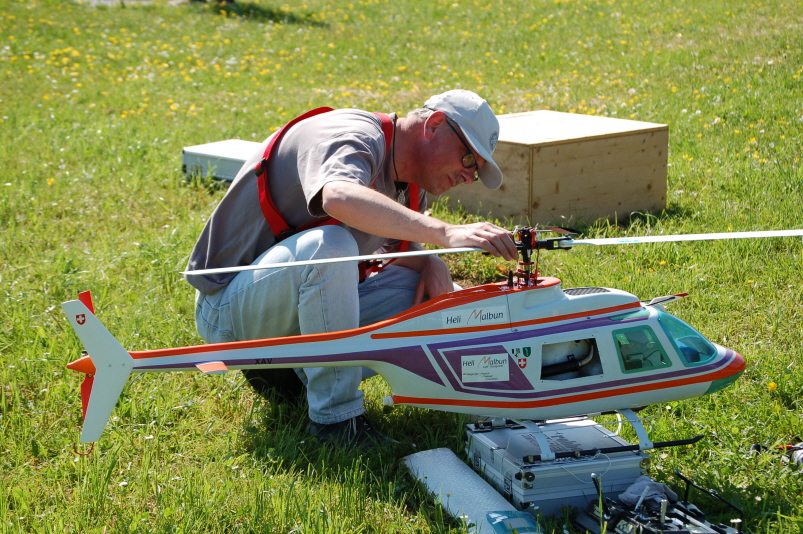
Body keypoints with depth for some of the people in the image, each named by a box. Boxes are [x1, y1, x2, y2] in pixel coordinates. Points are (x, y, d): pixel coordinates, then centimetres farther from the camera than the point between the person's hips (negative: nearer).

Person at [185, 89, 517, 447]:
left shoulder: (410, 181, 8)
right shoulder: (356, 138, -21)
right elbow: (338, 197, -44)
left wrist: (430, 263, -6)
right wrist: (446, 233, -51)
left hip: (304, 305, 9)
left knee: (425, 290, -4)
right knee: (329, 244, -36)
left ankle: (291, 369, 2)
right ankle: (335, 415, -26)